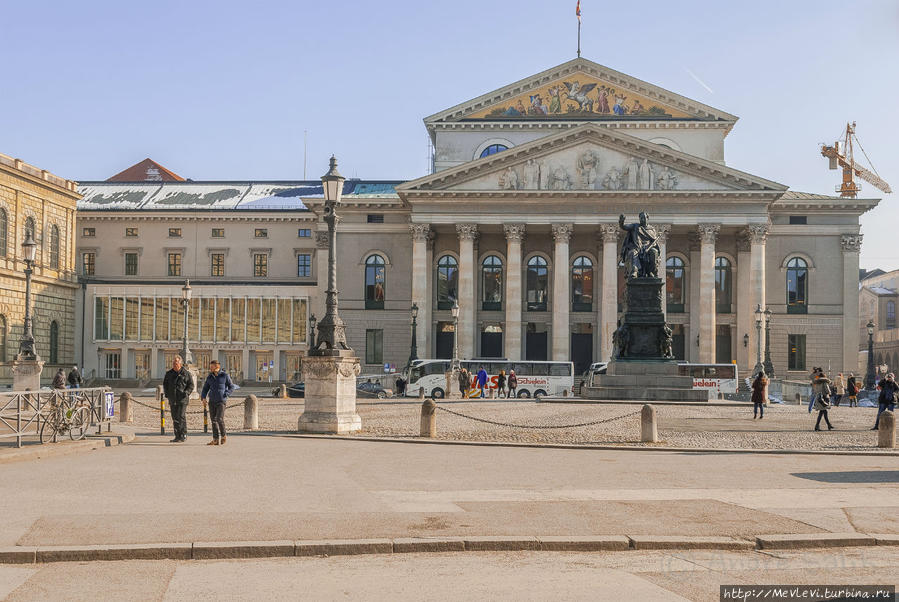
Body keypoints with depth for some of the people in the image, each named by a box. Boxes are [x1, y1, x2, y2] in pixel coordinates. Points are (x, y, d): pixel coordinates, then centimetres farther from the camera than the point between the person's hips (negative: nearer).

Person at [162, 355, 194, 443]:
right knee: (175, 418, 7)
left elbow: (191, 385, 2)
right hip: (172, 400, 5)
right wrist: (167, 394, 9)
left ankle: (183, 436, -4)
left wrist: (186, 392, -11)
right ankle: (177, 436, 14)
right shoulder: (169, 374, 13)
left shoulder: (186, 373, 0)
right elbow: (165, 384, 22)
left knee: (181, 417, -10)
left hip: (182, 399, -5)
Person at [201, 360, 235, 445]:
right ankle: (215, 439, 7)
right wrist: (203, 397, 0)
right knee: (213, 420, 3)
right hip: (212, 401, 4)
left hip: (221, 401, -4)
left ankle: (223, 436, 9)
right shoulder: (209, 377, 10)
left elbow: (231, 387, 4)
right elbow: (205, 388, 16)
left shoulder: (225, 375, -1)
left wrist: (225, 394, -10)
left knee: (220, 419, -12)